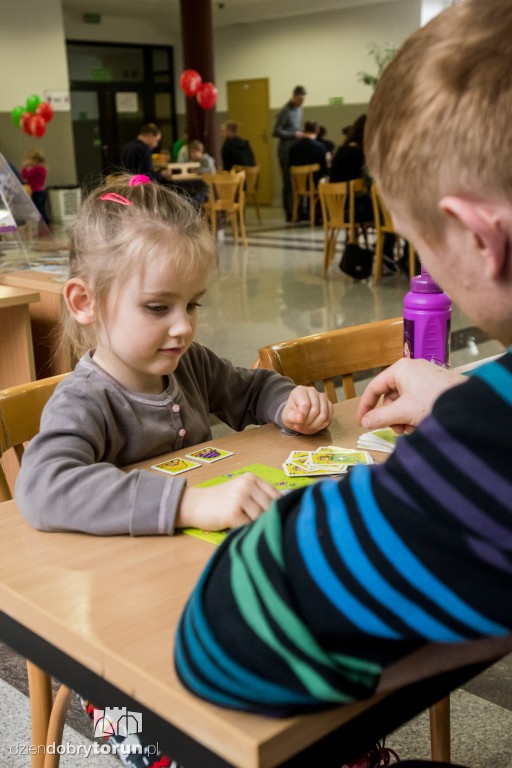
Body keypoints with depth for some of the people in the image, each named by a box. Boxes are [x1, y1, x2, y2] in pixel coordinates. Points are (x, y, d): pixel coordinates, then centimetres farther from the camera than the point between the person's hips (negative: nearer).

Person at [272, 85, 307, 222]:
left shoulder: (299, 109, 12)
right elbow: (276, 132, -14)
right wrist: (294, 134, -16)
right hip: (286, 152, -7)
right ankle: (289, 214, 4)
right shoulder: (285, 111, -11)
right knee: (288, 183, -2)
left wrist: (301, 134, 3)